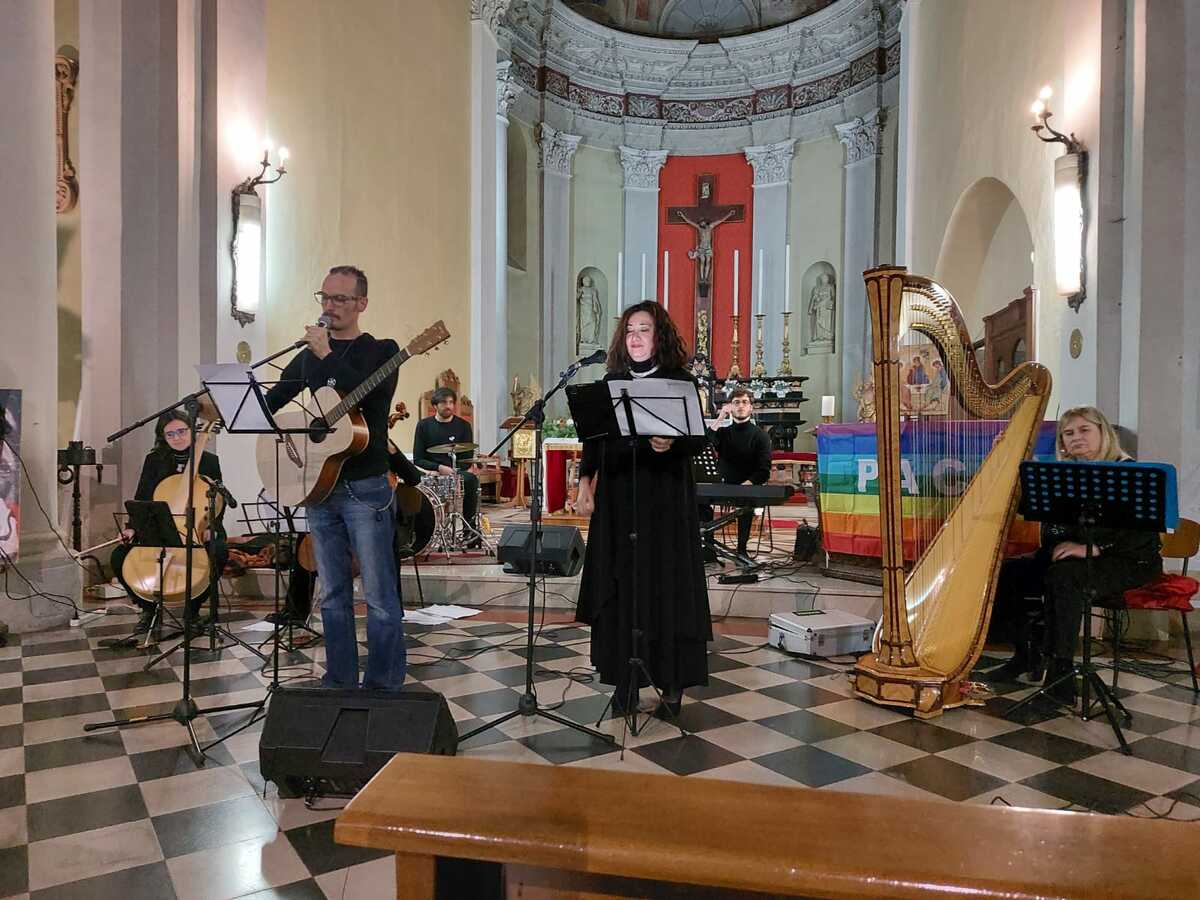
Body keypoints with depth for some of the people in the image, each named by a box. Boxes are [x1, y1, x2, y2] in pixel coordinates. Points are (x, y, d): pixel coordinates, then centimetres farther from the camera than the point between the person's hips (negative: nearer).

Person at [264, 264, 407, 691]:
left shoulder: (381, 351, 0)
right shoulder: (306, 356, 16)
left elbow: (368, 396, -18)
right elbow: (271, 403, 12)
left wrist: (326, 356, -17)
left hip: (365, 488, -5)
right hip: (317, 485, 6)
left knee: (380, 598, -2)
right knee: (332, 595, 12)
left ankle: (385, 690, 8)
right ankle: (340, 682, 23)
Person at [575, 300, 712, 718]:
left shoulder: (679, 382, 0)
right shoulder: (610, 383, 10)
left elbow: (695, 440, -5)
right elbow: (593, 437, 11)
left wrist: (670, 445, -25)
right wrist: (585, 481, 2)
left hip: (665, 499, -3)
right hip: (617, 499, 3)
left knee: (666, 583, 0)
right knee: (620, 585, 4)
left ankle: (672, 680, 13)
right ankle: (624, 679, 13)